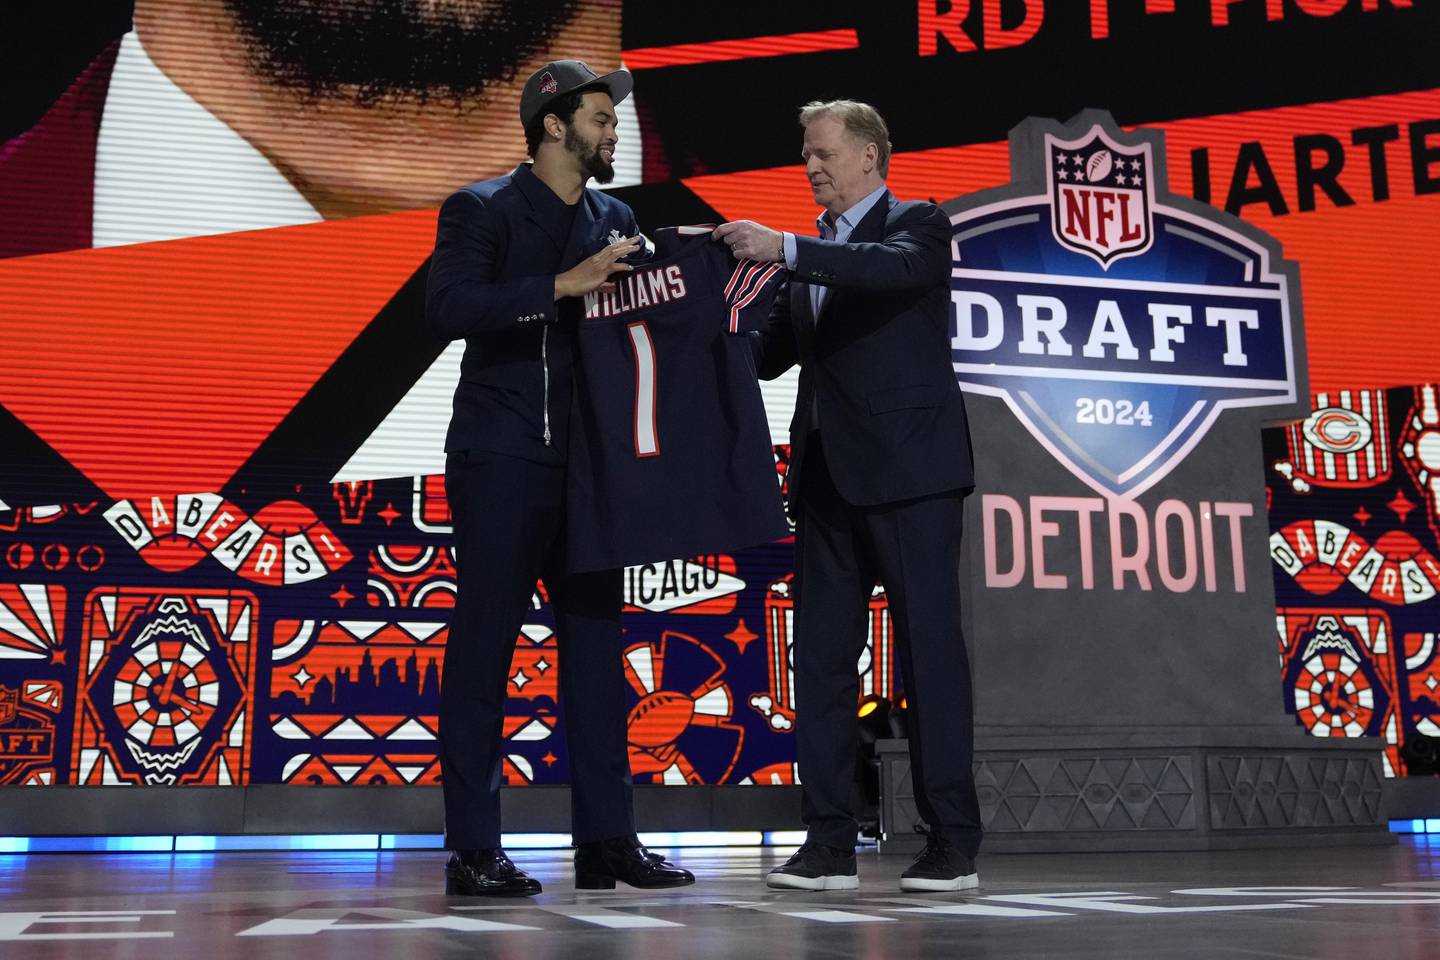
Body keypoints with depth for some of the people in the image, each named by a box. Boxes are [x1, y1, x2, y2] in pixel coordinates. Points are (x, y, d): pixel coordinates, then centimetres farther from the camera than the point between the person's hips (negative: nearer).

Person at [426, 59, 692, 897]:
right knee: (484, 647, -2)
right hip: (502, 459, -6)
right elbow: (449, 307, -18)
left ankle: (606, 839, 13)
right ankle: (474, 850, 4)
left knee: (597, 645, 6)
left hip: (588, 464, 6)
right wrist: (561, 286, -24)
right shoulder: (480, 210, -2)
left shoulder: (616, 221, 15)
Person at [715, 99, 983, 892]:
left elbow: (894, 269, -22)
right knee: (821, 657, 4)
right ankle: (830, 841, 10)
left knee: (930, 649, -3)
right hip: (828, 478, 7)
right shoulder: (816, 252, 20)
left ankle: (953, 841, 4)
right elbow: (770, 351, 15)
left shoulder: (918, 225, 1)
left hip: (907, 472, -7)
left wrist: (785, 249, -29)